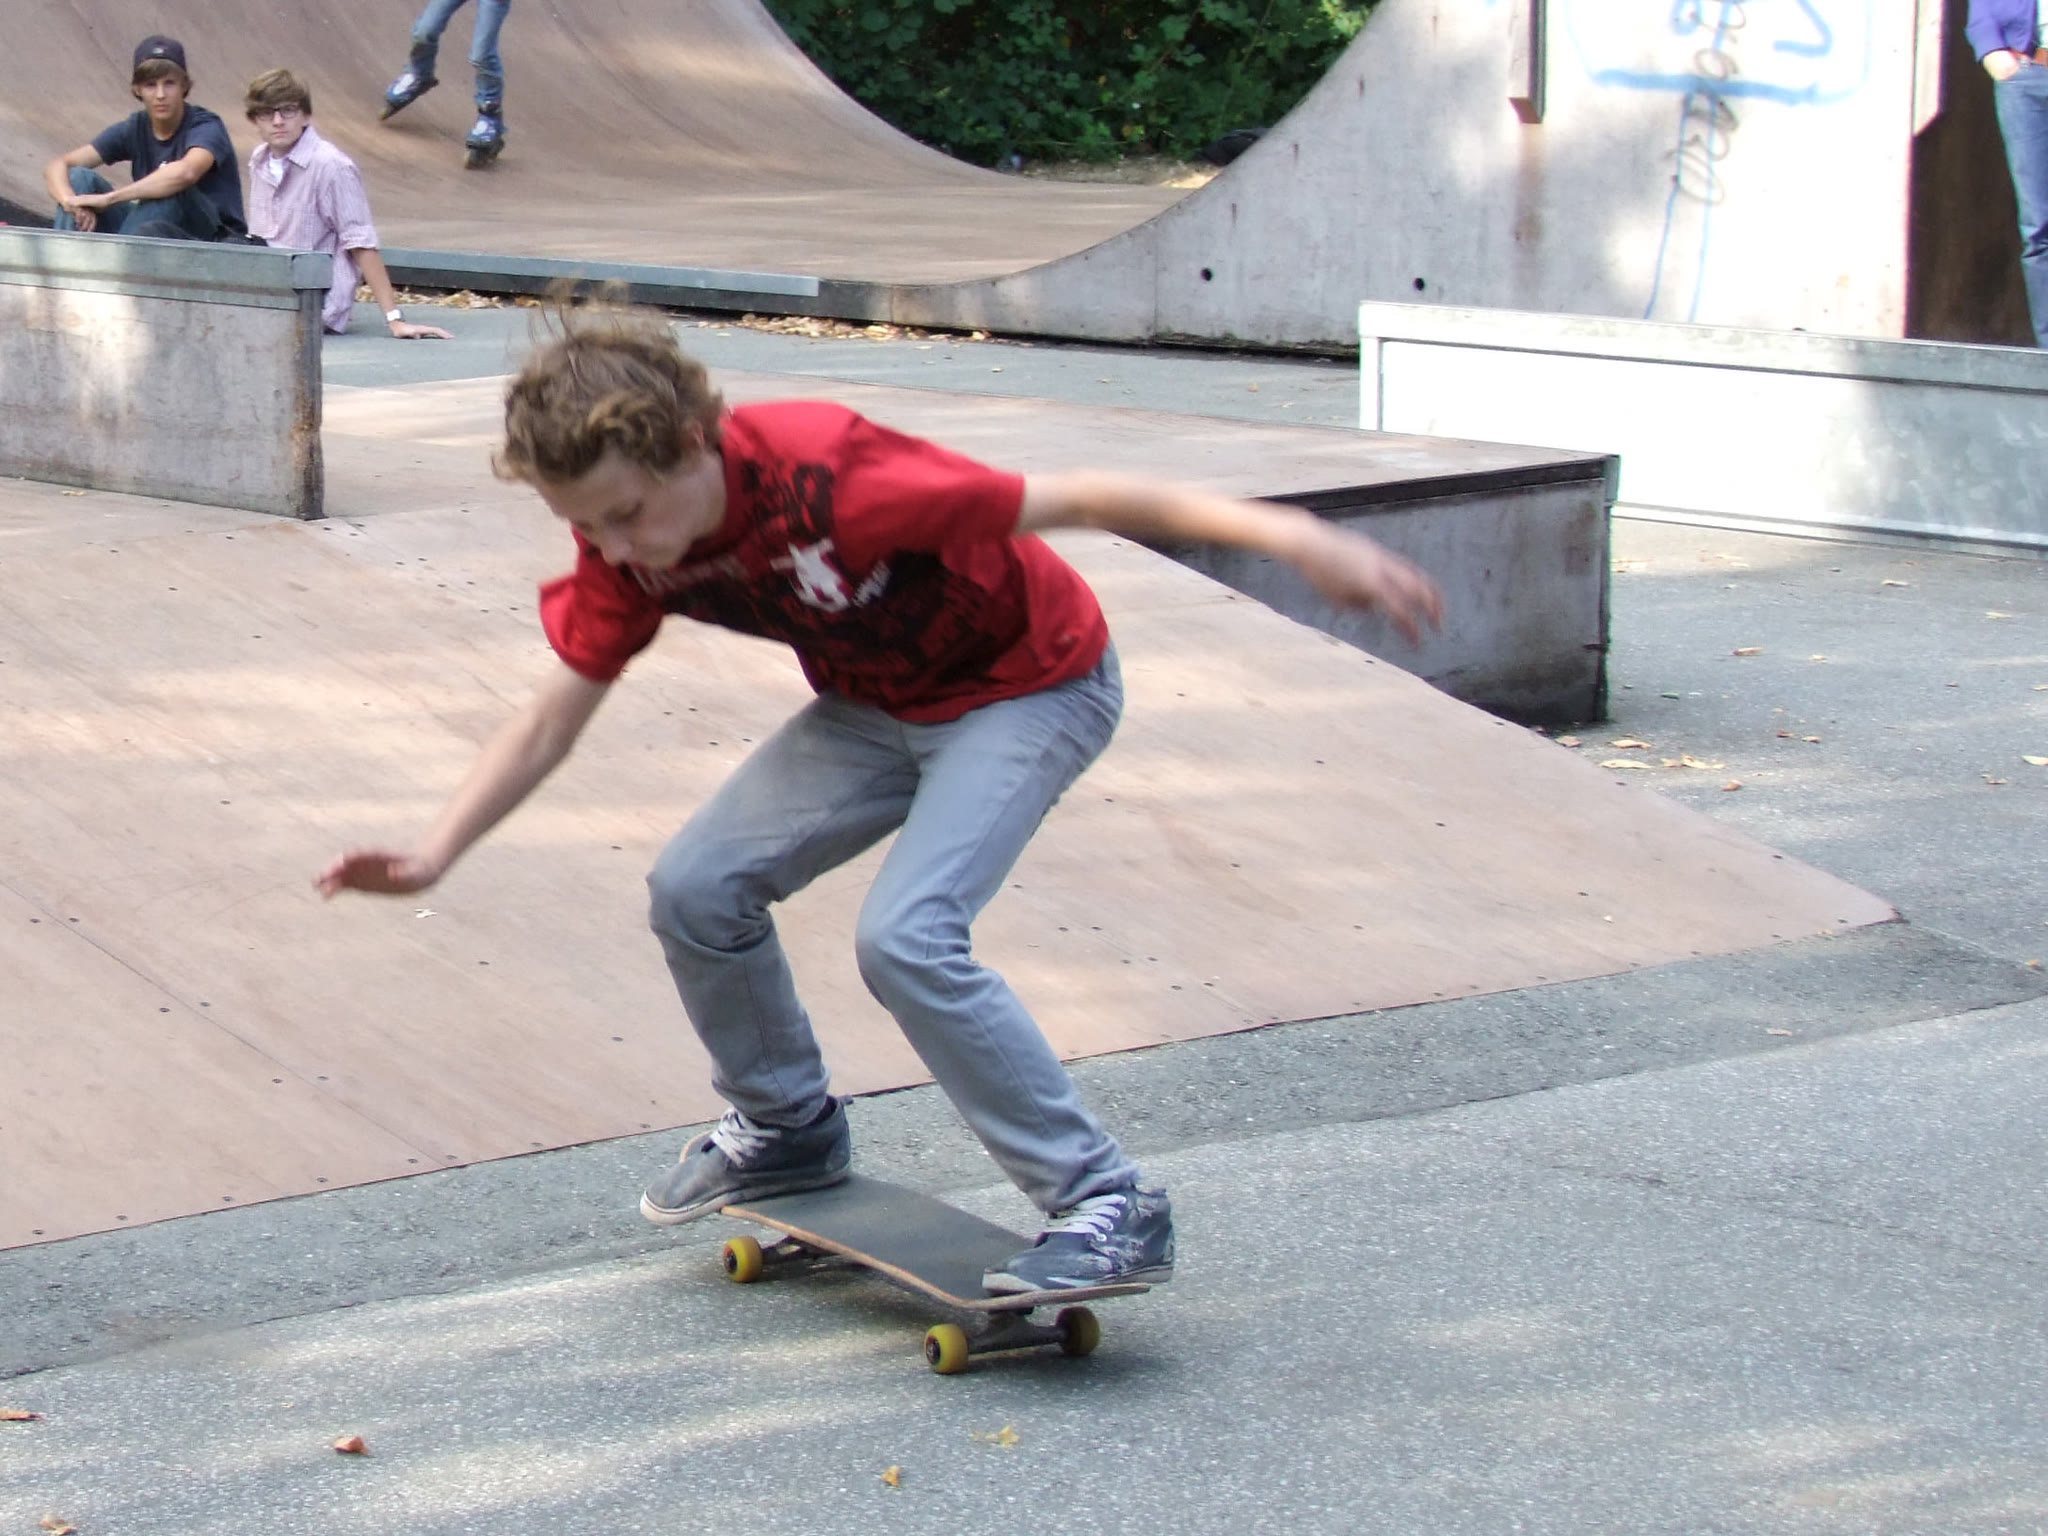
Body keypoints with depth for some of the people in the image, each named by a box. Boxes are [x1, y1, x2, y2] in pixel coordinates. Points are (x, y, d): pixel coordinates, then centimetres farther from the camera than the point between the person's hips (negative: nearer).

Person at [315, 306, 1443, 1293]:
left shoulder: (822, 478, -36)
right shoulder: (625, 545, -15)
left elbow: (1066, 501, -34)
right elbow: (555, 715, -3)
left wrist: (1282, 534, -38)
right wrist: (433, 853, -13)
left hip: (1030, 686, -7)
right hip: (876, 704, 7)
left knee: (905, 938, -25)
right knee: (696, 890, -4)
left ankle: (1108, 1210, -14)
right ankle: (788, 1126, 22)